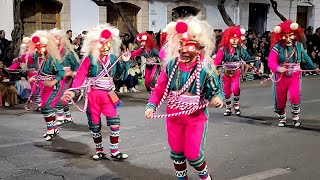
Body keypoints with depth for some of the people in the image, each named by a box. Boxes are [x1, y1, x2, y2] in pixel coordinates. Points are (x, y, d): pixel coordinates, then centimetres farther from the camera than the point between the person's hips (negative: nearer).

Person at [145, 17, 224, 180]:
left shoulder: (205, 69, -15)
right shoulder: (171, 65, -8)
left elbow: (215, 91, -8)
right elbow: (159, 89, -2)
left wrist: (218, 98, -31)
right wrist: (151, 105, -16)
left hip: (196, 117, -3)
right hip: (173, 116, 3)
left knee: (192, 154, 0)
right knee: (176, 151, 17)